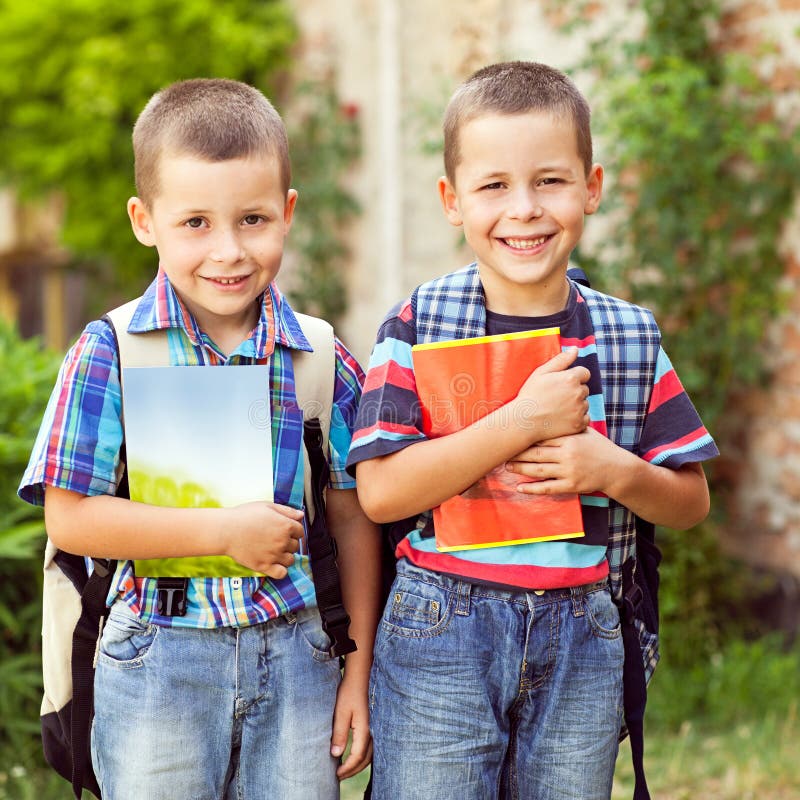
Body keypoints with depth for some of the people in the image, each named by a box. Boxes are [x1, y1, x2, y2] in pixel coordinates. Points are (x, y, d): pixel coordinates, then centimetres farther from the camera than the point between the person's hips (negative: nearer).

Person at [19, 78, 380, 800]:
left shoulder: (324, 360, 1)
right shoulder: (109, 353, -6)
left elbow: (353, 520, 6)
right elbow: (69, 518, -9)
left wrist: (360, 674, 5)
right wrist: (225, 531, -15)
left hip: (296, 658, 2)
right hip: (156, 662, -1)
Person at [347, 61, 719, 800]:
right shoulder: (418, 325, -6)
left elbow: (691, 503, 7)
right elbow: (379, 491, -14)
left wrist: (618, 472, -14)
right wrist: (523, 422, -19)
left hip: (581, 639, 3)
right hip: (439, 635, -2)